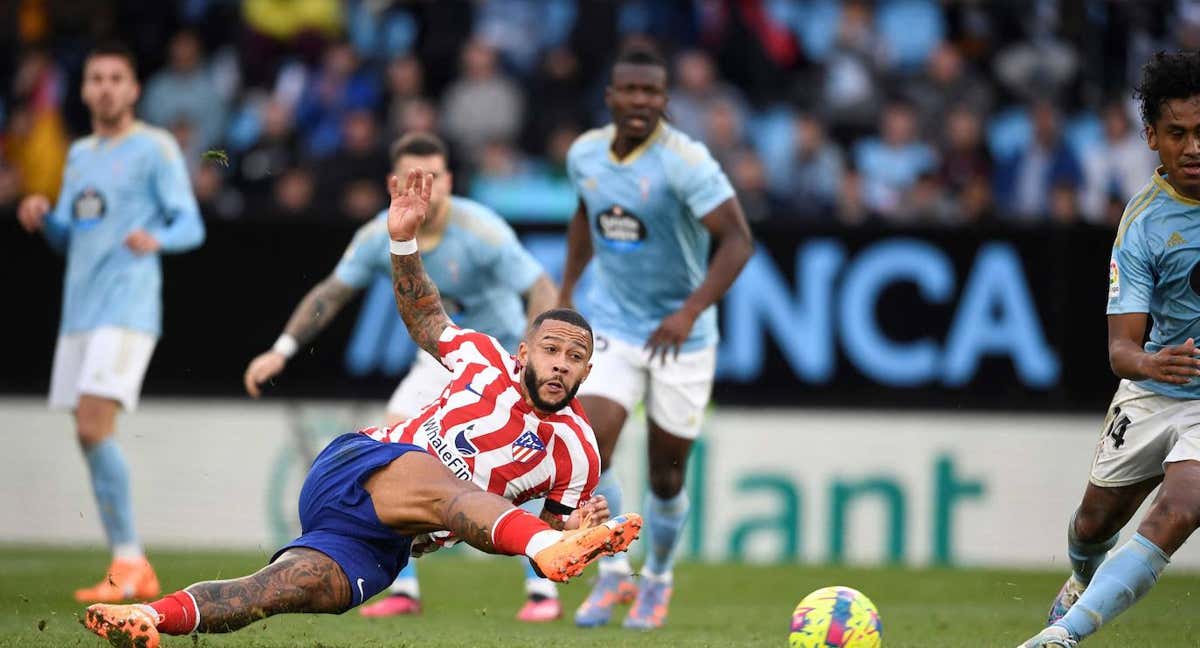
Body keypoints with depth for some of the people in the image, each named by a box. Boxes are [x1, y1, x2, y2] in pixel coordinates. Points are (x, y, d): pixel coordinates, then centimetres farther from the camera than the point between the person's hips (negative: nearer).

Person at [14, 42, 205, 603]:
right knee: (89, 436, 5)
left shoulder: (154, 148, -2)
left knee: (94, 427, -18)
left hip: (127, 309, -8)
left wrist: (157, 238, -29)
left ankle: (127, 561, -13)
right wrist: (42, 217, 1)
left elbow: (191, 226, -8)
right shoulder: (80, 154, 19)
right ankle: (135, 571, 10)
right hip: (79, 311, 8)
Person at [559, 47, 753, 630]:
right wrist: (566, 290, 16)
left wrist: (690, 312, -36)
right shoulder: (585, 153, -3)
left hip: (680, 336, -3)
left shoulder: (685, 161, -21)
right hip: (611, 325, 3)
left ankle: (658, 577, 33)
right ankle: (613, 572, 2)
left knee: (666, 479, 7)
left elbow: (737, 241, -25)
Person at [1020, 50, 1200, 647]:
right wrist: (1148, 362, -41)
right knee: (1096, 523, 15)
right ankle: (1084, 578, 52)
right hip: (1150, 394, 1)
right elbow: (1121, 345, -19)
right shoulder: (1142, 224, -15)